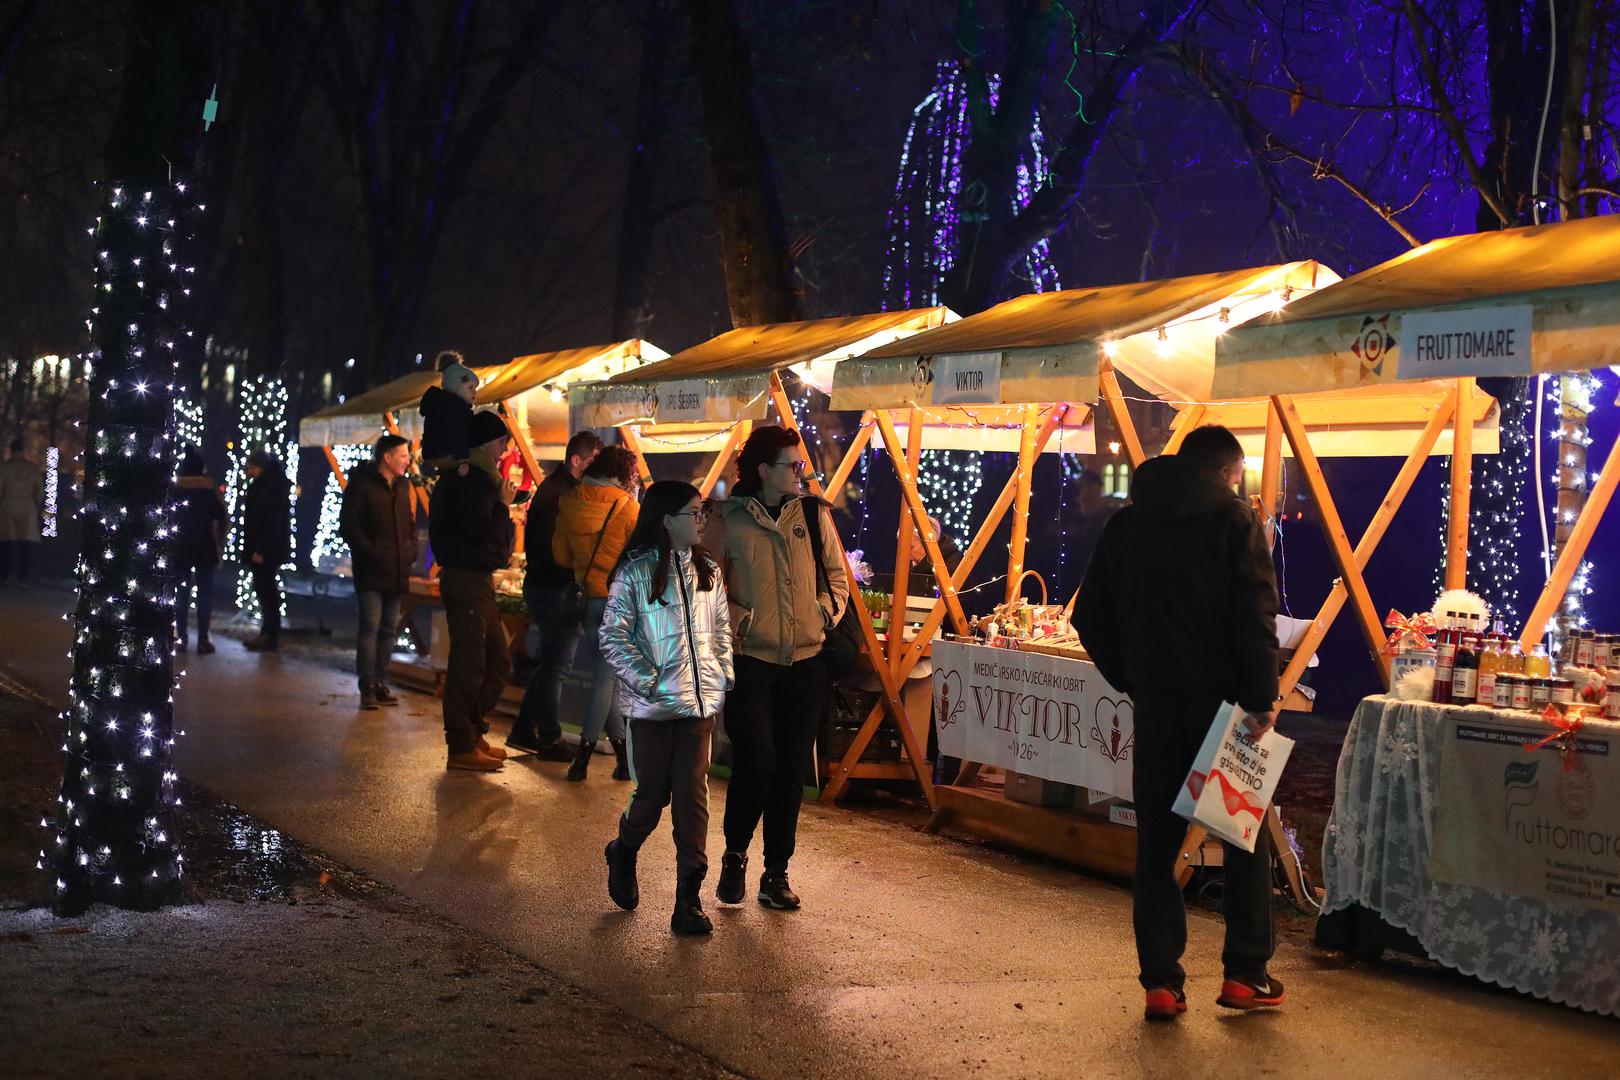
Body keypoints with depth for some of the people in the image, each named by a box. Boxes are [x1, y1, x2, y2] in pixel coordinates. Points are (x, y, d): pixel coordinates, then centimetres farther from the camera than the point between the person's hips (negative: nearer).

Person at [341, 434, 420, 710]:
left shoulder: (402, 486, 15)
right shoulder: (361, 485, -7)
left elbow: (410, 523, 24)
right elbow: (349, 526, -10)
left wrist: (411, 551, 8)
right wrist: (371, 552, -15)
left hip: (397, 572, 7)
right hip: (370, 571, -7)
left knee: (390, 628, 10)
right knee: (370, 626, -9)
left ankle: (379, 682, 18)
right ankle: (368, 687, -7)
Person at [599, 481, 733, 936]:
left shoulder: (707, 571, 7)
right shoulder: (635, 573, -8)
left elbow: (722, 628, 16)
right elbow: (613, 636, -8)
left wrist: (724, 674, 5)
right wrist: (647, 679, -14)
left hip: (700, 703, 4)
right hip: (652, 707, -4)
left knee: (692, 798, -1)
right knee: (652, 794, 6)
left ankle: (688, 902, 3)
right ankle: (623, 852, 39)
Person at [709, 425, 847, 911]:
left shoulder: (814, 514, 5)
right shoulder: (730, 520, -3)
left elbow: (837, 574, 16)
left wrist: (828, 610, 1)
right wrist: (729, 616, -8)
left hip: (804, 663, 3)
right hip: (750, 661, -3)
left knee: (790, 771, 6)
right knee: (756, 766, -10)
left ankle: (776, 873, 17)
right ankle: (734, 857, 15)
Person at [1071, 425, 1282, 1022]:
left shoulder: (1126, 524, 9)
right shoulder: (1233, 520, -6)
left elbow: (1090, 615, 9)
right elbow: (1255, 616, -14)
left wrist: (1130, 679, 14)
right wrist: (1262, 697, -10)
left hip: (1155, 703, 3)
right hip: (1220, 698, -3)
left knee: (1156, 842, 8)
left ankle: (1161, 983, 7)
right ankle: (1245, 974, 11)